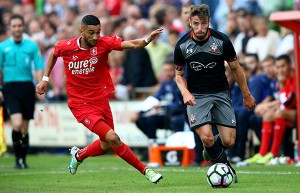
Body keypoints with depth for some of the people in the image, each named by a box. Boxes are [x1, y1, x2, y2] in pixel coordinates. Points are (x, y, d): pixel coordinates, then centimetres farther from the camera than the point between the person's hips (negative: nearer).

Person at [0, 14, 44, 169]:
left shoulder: (32, 46, 6)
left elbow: (39, 68, 5)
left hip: (27, 87, 1)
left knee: (25, 127, 5)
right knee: (17, 124, -18)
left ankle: (23, 159, 17)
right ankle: (18, 158, -2)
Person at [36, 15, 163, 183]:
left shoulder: (104, 43, -13)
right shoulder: (66, 47, -11)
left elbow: (133, 44, -28)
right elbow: (54, 54, 13)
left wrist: (147, 40, -46)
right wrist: (45, 79, 11)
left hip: (101, 100, 4)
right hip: (81, 105, -3)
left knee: (106, 145, 17)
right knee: (113, 138, -18)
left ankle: (78, 155, 47)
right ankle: (144, 170, -5)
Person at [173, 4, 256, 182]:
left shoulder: (221, 40, -11)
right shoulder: (182, 45, -8)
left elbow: (235, 68, 3)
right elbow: (179, 74, 5)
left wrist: (247, 95, 10)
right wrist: (185, 93, -15)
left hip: (220, 94, 1)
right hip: (196, 96, -1)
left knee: (229, 142, -6)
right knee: (206, 138, -21)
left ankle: (210, 151, 30)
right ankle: (226, 166, 6)